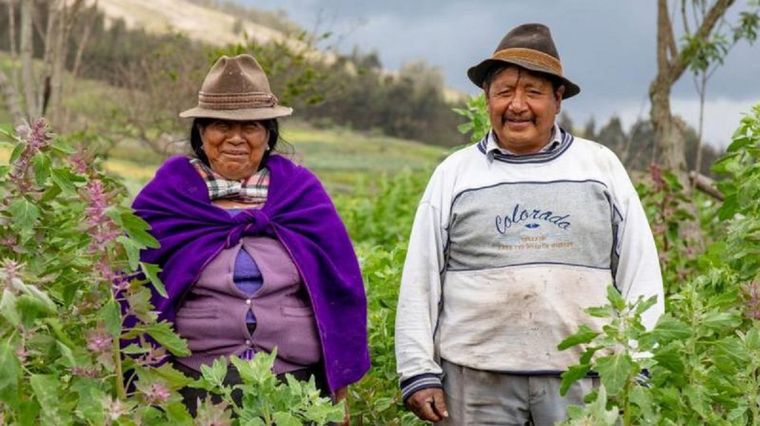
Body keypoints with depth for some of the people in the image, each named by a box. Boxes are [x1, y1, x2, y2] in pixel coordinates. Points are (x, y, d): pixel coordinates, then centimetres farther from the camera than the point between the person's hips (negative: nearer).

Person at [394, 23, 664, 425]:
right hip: (475, 378, 0)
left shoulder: (602, 166, 8)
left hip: (584, 379, 1)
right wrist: (419, 373, 0)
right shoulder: (454, 173, 7)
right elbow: (420, 283, 6)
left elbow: (640, 272, 8)